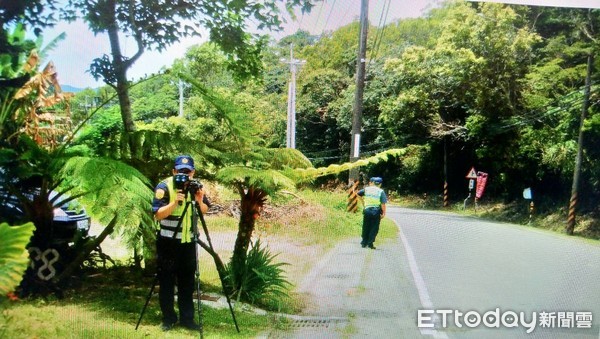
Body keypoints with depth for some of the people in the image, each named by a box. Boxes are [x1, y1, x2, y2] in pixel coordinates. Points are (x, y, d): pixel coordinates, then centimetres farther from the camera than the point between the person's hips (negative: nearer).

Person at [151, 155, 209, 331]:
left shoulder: (195, 186, 2)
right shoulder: (164, 187, -12)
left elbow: (205, 211, 6)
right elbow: (158, 215, -18)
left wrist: (200, 201, -15)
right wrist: (174, 202, -31)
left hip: (188, 241, 4)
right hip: (168, 242, -4)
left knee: (187, 282, 9)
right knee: (167, 281, 3)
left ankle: (187, 318, 19)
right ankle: (168, 318, 17)